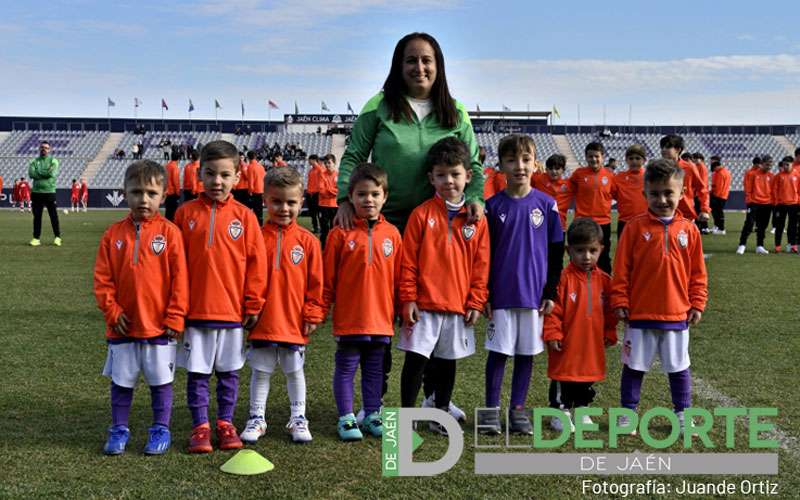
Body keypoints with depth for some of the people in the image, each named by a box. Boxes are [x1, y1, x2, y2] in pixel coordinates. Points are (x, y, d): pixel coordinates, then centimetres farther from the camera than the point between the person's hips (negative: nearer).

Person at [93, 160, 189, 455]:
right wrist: (112, 311, -5)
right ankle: (119, 430, 26)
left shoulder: (169, 233, -7)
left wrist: (175, 318, -9)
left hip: (159, 326, -2)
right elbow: (102, 278, 3)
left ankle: (161, 430, 22)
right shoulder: (113, 235, 1)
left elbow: (179, 279, -7)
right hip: (123, 326, 3)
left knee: (160, 381, 9)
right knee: (121, 381, 13)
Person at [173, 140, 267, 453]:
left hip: (233, 311, 0)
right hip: (195, 311, 0)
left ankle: (225, 423, 25)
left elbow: (256, 263, 0)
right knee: (197, 373, 7)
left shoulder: (244, 216, -2)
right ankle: (200, 427, 19)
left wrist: (253, 304, 0)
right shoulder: (186, 213, 0)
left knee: (229, 372, 12)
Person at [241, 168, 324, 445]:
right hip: (262, 321, 0)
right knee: (260, 371, 12)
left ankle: (297, 418, 26)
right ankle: (257, 418, 24)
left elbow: (315, 281, 0)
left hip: (295, 322, 0)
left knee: (294, 370, 13)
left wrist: (313, 313, -2)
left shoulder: (307, 241, -4)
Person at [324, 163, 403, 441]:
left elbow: (399, 276, 8)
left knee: (375, 369, 15)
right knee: (346, 368, 7)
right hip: (348, 318, -3)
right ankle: (346, 418, 16)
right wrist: (322, 306, -1)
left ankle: (372, 415, 26)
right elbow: (328, 275, -2)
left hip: (381, 318, 3)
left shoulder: (392, 234, 3)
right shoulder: (341, 233, -6)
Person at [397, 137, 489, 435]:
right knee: (415, 360, 1)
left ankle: (441, 413, 27)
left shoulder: (476, 220, 2)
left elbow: (481, 265, 5)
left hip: (459, 306, 3)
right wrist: (408, 298, -6)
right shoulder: (422, 214, -4)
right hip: (424, 305, -2)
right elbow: (408, 261, -3)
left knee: (447, 361, 13)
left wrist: (476, 302, 2)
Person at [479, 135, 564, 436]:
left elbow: (556, 252, 4)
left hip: (534, 293, 1)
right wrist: (484, 294, -1)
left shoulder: (546, 204, 0)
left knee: (526, 352, 8)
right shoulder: (493, 205, -1)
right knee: (499, 351, 4)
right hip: (501, 294, -1)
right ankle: (491, 409, 14)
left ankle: (517, 409, 19)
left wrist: (551, 292, 1)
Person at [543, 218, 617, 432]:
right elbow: (553, 309, -13)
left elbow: (610, 311, 12)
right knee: (563, 378, 6)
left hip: (593, 345, 5)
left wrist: (610, 334, 12)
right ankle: (560, 412, 18)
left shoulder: (604, 280, 3)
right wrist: (552, 334, -14)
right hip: (566, 344, -5)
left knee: (588, 378, 17)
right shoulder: (563, 278, -13)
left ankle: (582, 409, 33)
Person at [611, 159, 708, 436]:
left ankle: (681, 413, 28)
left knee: (679, 367, 13)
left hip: (677, 315, 2)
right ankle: (628, 412, 23)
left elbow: (698, 272, 6)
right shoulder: (635, 227, -6)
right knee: (634, 365, 10)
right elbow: (621, 268, -4)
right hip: (640, 314, -1)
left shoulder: (689, 229, 0)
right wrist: (620, 302, -5)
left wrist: (697, 304, 4)